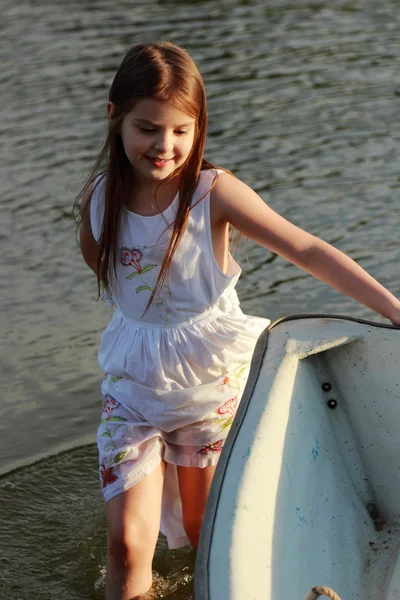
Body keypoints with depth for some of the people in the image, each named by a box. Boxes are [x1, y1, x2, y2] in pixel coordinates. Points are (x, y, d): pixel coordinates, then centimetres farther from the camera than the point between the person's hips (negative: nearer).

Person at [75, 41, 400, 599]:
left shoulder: (214, 192, -19)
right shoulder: (99, 198, -9)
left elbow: (308, 251, -22)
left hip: (211, 379, -1)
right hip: (134, 381, 2)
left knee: (204, 533, 13)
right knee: (128, 540, -7)